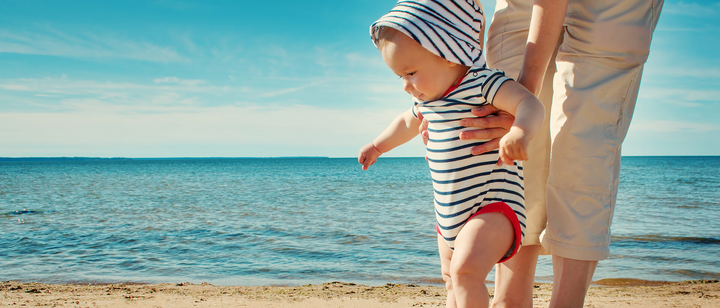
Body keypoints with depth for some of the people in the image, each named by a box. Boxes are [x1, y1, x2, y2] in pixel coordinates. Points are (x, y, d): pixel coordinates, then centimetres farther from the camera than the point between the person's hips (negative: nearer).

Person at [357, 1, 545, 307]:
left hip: (494, 207, -9)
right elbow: (407, 122, 31)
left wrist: (520, 130, -54)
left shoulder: (482, 83, -17)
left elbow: (530, 104, -33)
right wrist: (377, 146, 43)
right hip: (449, 216, 9)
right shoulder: (427, 99, 9)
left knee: (465, 270, -31)